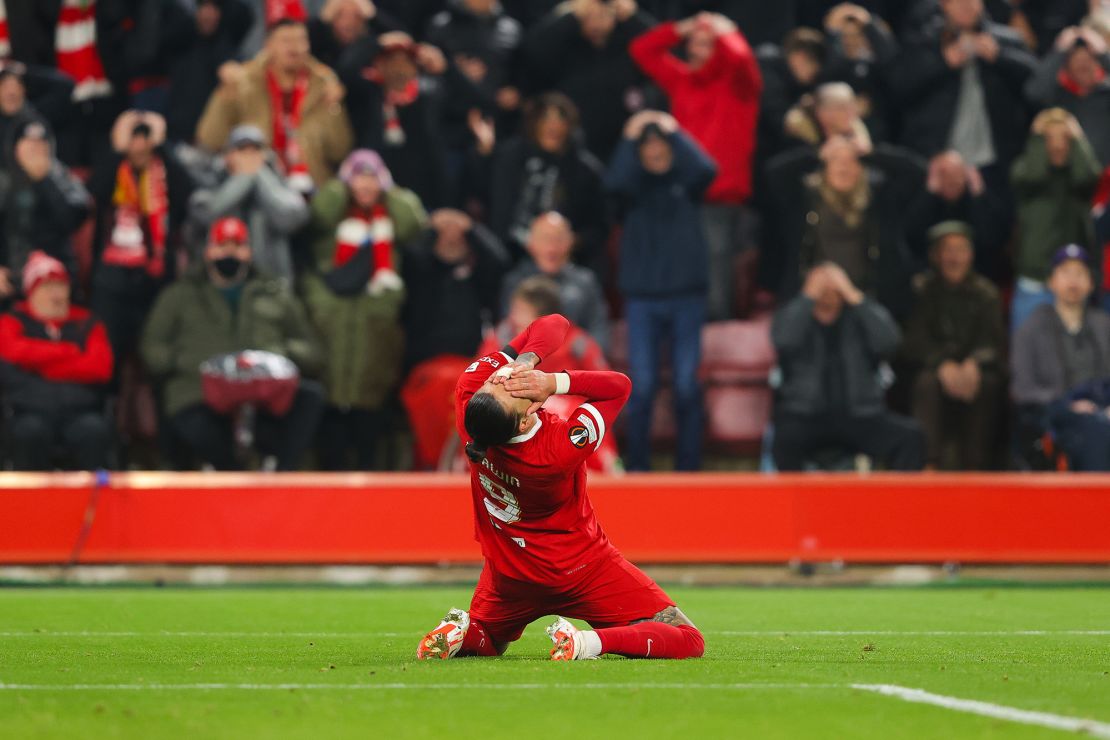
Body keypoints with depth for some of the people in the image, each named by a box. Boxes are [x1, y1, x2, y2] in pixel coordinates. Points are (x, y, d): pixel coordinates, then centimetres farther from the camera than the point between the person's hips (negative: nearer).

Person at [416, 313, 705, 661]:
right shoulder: (561, 449, -37)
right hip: (579, 573, -5)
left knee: (484, 640, 34)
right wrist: (555, 382, -35)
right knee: (687, 641, -5)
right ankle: (588, 642, -23)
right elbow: (619, 385, -22)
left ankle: (460, 633, 0)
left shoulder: (469, 395, -26)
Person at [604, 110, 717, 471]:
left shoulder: (685, 180, 6)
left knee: (687, 386, 0)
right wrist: (630, 137, -14)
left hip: (686, 295, 0)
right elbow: (614, 182, -16)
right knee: (641, 387, -1)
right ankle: (637, 465, 6)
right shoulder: (635, 184, 6)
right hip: (642, 296, 0)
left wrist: (674, 132, -12)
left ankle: (688, 465, 7)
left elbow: (706, 169, -15)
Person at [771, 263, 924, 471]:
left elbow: (889, 342, -11)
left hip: (860, 414, 2)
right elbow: (783, 342, -16)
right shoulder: (791, 316, 7)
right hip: (805, 414, -2)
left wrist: (854, 297, -13)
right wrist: (809, 297, -13)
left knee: (911, 437, -23)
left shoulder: (863, 315, 10)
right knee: (785, 438, -36)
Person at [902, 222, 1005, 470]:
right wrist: (944, 366, -24)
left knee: (987, 384, -32)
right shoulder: (924, 290, 3)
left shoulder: (985, 293, 6)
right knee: (927, 383, -34)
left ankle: (975, 463, -30)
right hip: (933, 366, -1)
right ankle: (929, 462, -39)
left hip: (975, 368, 1)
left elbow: (994, 342, -3)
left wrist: (973, 365, -25)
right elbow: (914, 343, -5)